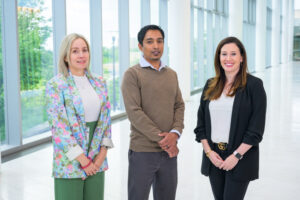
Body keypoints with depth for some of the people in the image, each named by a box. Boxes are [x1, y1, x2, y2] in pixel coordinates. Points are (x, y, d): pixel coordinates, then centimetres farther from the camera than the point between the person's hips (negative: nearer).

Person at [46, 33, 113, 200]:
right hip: (70, 162, -4)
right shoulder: (55, 86, -8)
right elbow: (58, 126, -13)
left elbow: (106, 118, 8)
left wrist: (103, 153, -3)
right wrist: (82, 159, -13)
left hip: (96, 162, 5)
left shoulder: (99, 83, 8)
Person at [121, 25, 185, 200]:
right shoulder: (133, 74, -6)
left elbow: (179, 105, 9)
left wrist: (175, 133, -10)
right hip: (142, 151, -5)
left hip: (170, 151, 5)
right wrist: (161, 139, -16)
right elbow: (134, 112, -14)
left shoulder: (172, 74, 13)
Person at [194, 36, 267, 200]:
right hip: (213, 156, 5)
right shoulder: (211, 86, 9)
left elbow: (256, 127, -10)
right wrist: (208, 151, -2)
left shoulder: (254, 85, -5)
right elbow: (201, 122, 9)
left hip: (240, 158, -4)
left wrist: (236, 155, -14)